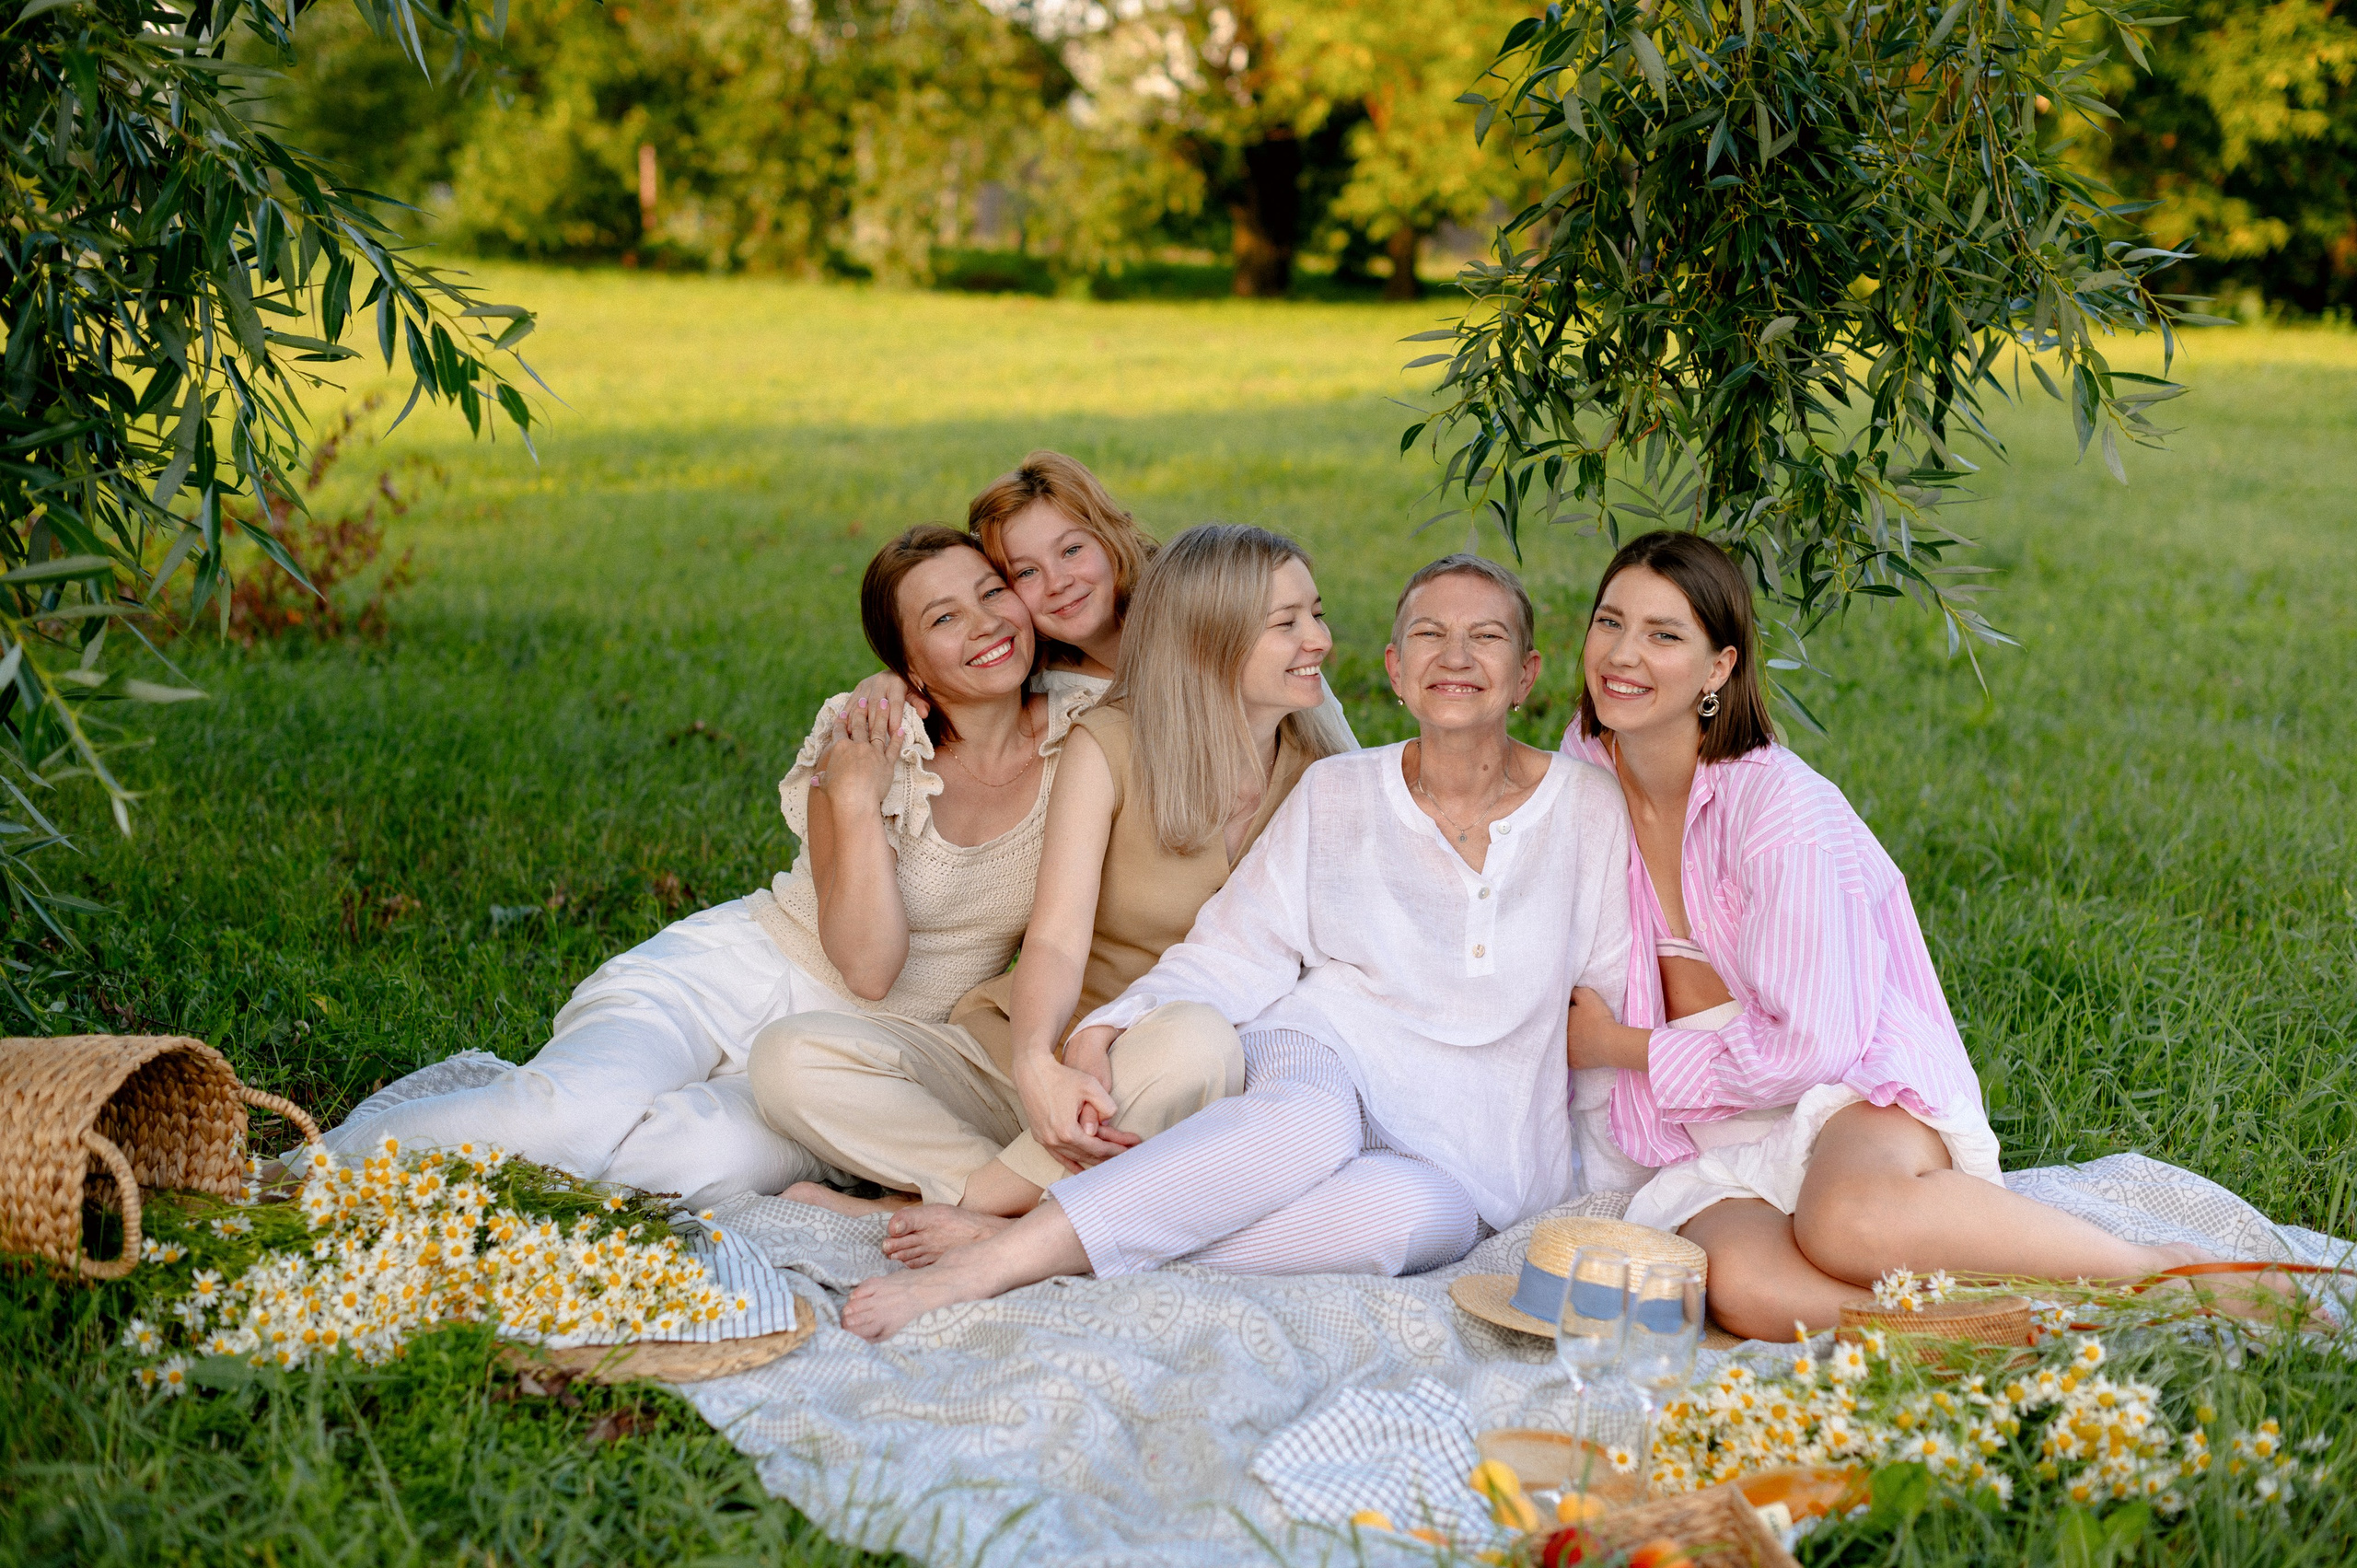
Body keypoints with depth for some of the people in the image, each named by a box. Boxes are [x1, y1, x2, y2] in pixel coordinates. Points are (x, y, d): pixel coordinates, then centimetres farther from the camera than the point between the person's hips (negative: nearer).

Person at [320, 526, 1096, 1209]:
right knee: (574, 1113, -32)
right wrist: (855, 800, -24)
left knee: (711, 1158, -34)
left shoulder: (1077, 735, -3)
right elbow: (865, 965, -15)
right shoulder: (872, 740, -10)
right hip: (732, 978, -1)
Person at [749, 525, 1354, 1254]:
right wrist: (1036, 1064, -38)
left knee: (1197, 1042, -39)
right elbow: (1056, 940, -15)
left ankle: (967, 1201, -23)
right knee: (790, 1057, -23)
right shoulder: (1110, 744, -4)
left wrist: (1100, 1045, -21)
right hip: (1023, 1056, 0)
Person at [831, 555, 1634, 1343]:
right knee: (1307, 1121, -40)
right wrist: (1104, 1034, -12)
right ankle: (984, 1262, -44)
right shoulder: (1335, 793, 9)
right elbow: (1234, 955, 4)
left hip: (1469, 1154, 0)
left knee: (1432, 1212, -39)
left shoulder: (1586, 807, 8)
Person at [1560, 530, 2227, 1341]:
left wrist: (1617, 1047, -6)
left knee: (1850, 1220, -41)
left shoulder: (1776, 802, -16)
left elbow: (1810, 1045, -16)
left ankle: (2163, 1272, -24)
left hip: (1853, 1088, -4)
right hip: (1709, 1140, 4)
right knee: (1741, 1284, -34)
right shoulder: (1585, 766, 4)